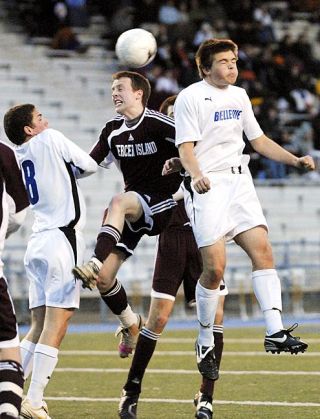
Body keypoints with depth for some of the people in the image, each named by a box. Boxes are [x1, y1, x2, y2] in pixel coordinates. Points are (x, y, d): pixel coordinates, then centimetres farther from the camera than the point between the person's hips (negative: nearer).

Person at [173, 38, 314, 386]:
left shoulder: (239, 96, 17)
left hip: (239, 181, 6)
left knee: (262, 248, -12)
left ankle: (275, 333, -15)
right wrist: (196, 175, -30)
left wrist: (295, 160, 14)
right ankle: (205, 344, 5)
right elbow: (186, 147, -11)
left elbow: (259, 140, 25)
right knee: (215, 267, -11)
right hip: (207, 187, -6)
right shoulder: (190, 97, -3)